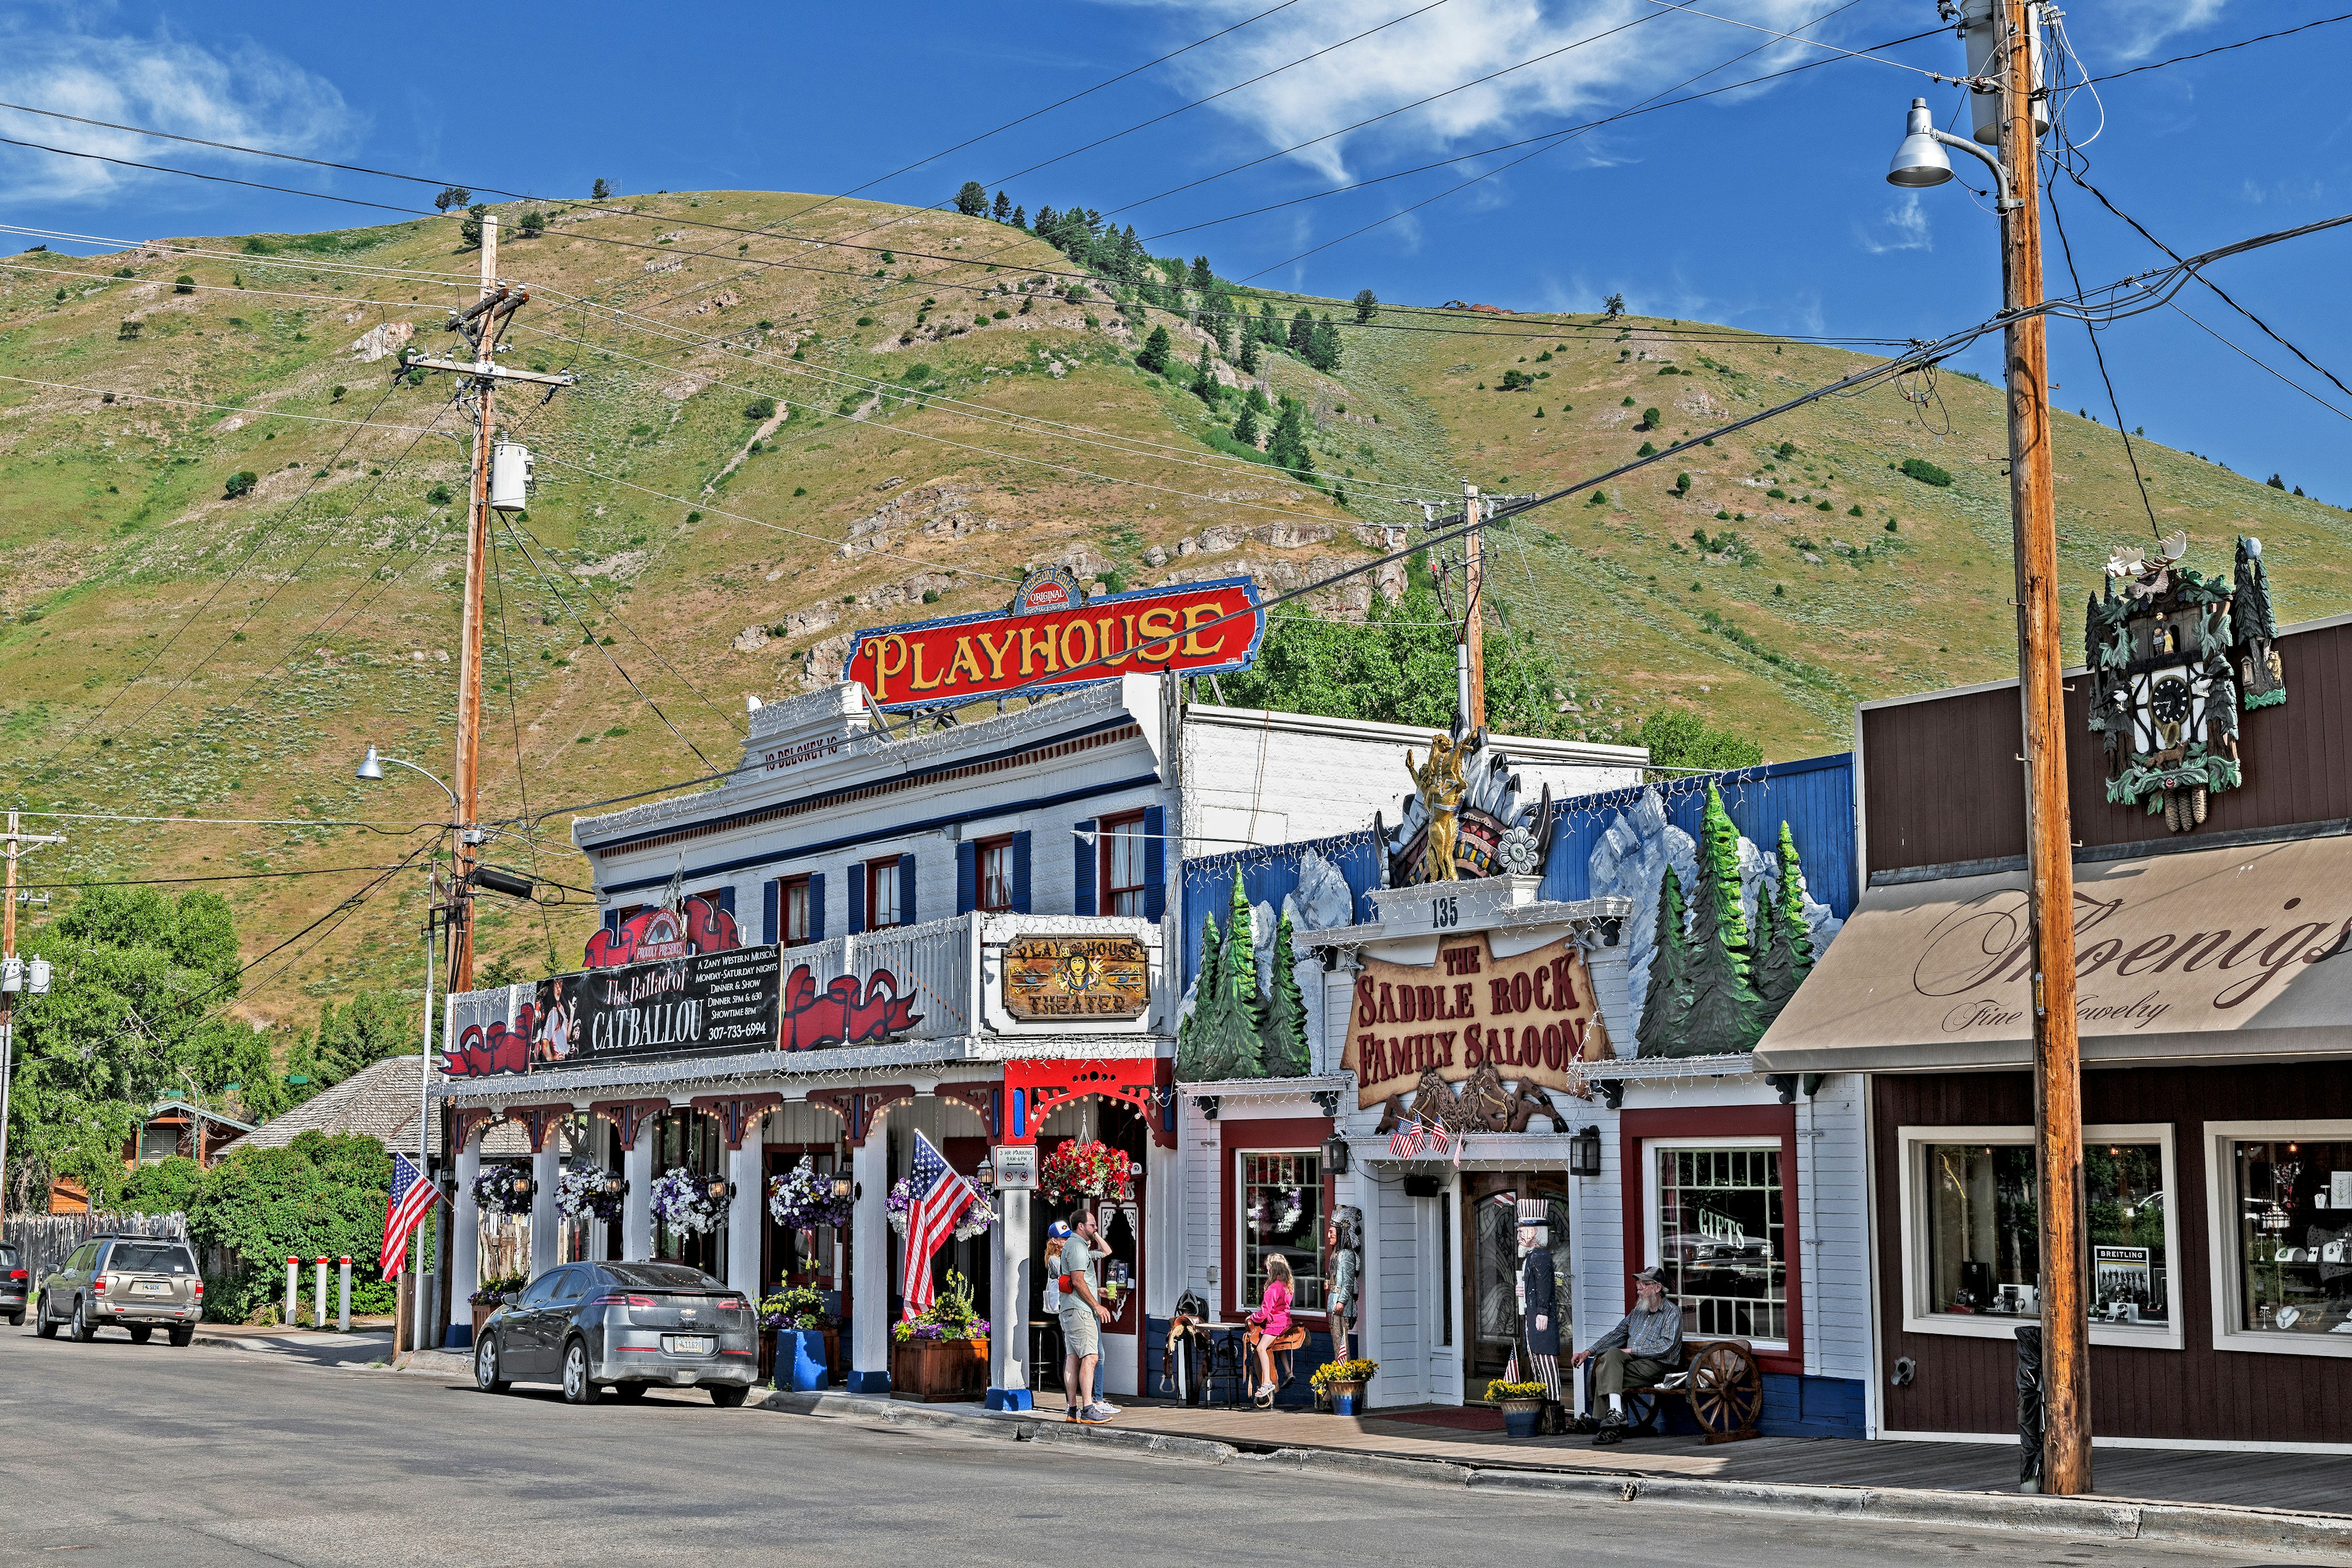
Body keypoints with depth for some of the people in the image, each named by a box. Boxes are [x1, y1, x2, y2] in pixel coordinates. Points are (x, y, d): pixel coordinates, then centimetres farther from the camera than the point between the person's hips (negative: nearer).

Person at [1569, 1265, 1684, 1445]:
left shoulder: (1672, 1313, 1)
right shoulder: (1638, 1311, 23)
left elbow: (1666, 1346, -13)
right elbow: (1616, 1335, 22)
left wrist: (1632, 1351, -15)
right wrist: (1588, 1352, 9)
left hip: (1656, 1367, -7)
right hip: (1632, 1362, 7)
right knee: (1610, 1355, -26)